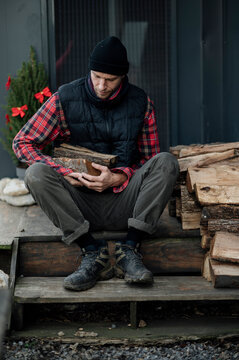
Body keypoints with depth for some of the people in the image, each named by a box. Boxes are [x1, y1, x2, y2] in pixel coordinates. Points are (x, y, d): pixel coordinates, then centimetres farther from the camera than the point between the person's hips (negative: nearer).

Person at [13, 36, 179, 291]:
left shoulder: (141, 103, 1)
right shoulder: (65, 98, -3)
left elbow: (150, 160, 6)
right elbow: (22, 142, -2)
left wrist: (118, 178, -16)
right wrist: (64, 172, -18)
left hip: (123, 202, 1)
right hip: (79, 203, 0)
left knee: (166, 162, -23)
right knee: (36, 173, -27)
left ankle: (129, 249, -23)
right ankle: (92, 252, -23)